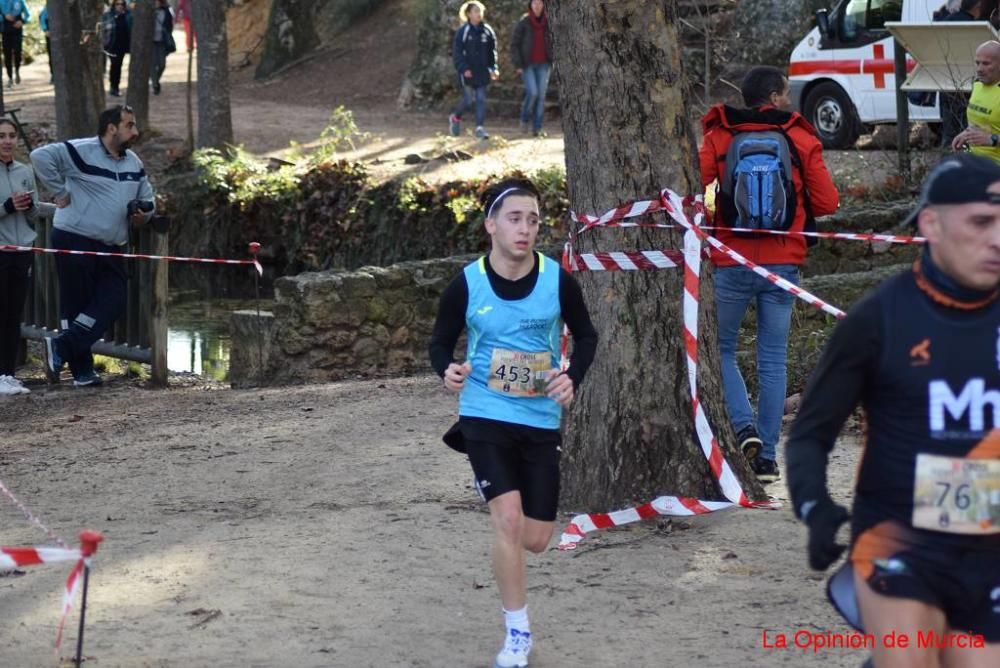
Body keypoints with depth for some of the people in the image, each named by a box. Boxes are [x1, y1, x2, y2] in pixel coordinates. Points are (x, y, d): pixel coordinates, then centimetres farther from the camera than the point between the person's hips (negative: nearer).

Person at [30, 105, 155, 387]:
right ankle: (82, 371, 3)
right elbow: (41, 156, -21)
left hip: (110, 248, 7)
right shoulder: (81, 152, -12)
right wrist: (60, 191, -17)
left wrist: (143, 214, -1)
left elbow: (147, 200, 23)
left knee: (113, 303, -2)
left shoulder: (134, 163, 12)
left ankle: (61, 347, 3)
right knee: (76, 306, 0)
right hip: (74, 241, -7)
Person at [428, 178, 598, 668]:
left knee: (535, 539, 5)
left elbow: (585, 335, 8)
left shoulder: (557, 279, -7)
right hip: (485, 416, -2)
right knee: (509, 520, -18)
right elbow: (440, 343, 3)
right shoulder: (466, 285, -9)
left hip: (541, 420, 2)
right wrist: (447, 370, -20)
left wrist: (572, 378, -11)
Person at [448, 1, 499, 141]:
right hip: (467, 72, -4)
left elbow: (492, 52, 12)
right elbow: (456, 53, -8)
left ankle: (479, 128, 3)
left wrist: (493, 68, 4)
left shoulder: (487, 31, 5)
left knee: (481, 99, 0)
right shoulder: (463, 32, -7)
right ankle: (456, 118, 25)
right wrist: (464, 68, -18)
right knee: (468, 99, -1)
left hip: (482, 72, 4)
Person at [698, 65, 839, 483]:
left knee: (720, 349, 14)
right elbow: (826, 202, -2)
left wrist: (711, 218, 9)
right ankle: (766, 457, 8)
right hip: (783, 263, 1)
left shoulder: (718, 138, 0)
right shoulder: (801, 139, 1)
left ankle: (745, 428, -6)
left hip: (731, 263, -1)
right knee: (773, 360, 8)